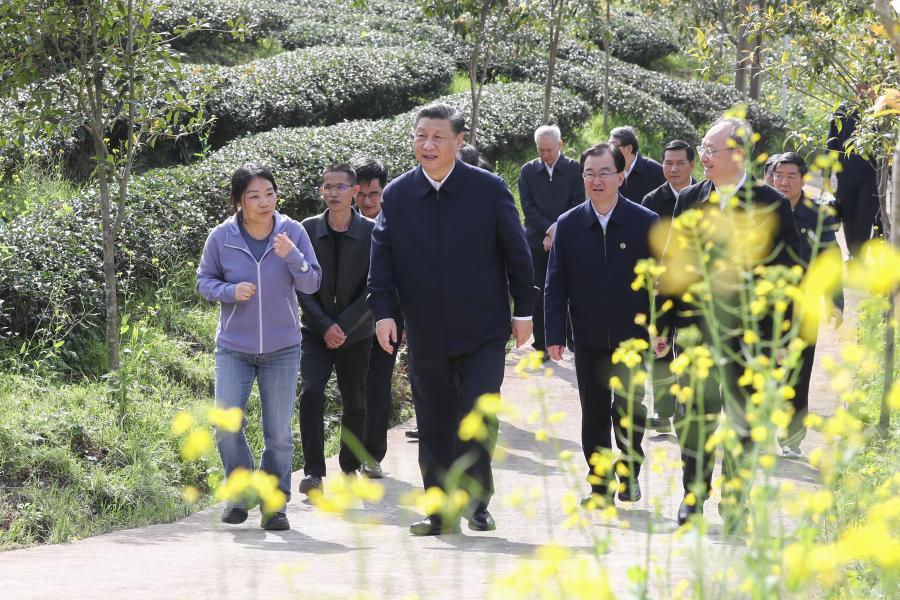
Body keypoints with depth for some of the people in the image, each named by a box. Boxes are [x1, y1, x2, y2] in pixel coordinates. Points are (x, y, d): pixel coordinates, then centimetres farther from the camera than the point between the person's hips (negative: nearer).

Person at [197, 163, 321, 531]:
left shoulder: (292, 232, -6)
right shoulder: (221, 237, -6)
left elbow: (312, 284, -4)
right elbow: (204, 281, 4)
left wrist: (292, 256, -23)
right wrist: (230, 291, -17)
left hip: (282, 348, 0)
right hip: (233, 347, 0)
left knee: (279, 434, 3)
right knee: (227, 425, -8)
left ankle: (274, 504, 15)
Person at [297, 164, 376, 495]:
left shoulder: (371, 232, -5)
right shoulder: (308, 229, -1)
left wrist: (343, 325, -14)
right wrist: (324, 326, -12)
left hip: (355, 332, 0)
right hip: (316, 331, 0)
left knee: (354, 402, 8)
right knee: (311, 393, -17)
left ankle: (351, 467, 26)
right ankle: (313, 471, -15)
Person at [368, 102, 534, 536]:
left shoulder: (489, 190, -3)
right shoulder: (396, 196, 2)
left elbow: (517, 253, 3)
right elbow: (382, 260, 3)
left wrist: (523, 311, 3)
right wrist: (383, 311, -10)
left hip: (483, 333, -2)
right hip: (426, 335, 2)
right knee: (434, 427, 7)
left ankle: (477, 500, 6)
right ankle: (441, 511, 16)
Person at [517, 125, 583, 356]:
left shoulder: (574, 169, 2)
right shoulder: (528, 171, 5)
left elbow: (578, 205, -3)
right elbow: (528, 207, -1)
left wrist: (557, 231, -12)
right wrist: (549, 230, -12)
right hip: (537, 241, 1)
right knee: (539, 296, 1)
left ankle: (572, 339, 12)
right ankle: (541, 344, 6)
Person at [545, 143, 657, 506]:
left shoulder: (646, 223, -2)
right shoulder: (568, 225, 3)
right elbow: (555, 285, 4)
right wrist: (554, 335, -3)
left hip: (632, 338, -2)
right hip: (588, 340, 2)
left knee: (627, 406, -10)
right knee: (594, 414, 7)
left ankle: (629, 472, 11)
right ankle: (600, 485, 17)